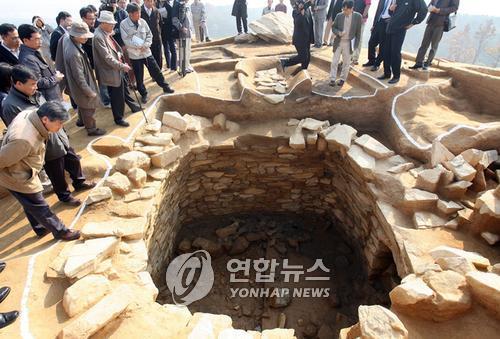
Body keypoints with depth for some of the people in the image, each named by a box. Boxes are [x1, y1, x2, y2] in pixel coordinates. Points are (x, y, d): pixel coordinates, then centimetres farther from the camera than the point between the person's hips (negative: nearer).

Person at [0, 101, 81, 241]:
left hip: (23, 172, 9)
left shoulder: (28, 114, -14)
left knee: (31, 205, 27)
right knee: (40, 207, 10)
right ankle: (60, 231, 29)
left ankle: (41, 228, 48)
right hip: (18, 178, -9)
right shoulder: (24, 140, -41)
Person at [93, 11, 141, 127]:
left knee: (124, 88, 26)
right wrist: (121, 66, -22)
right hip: (111, 71, -9)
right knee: (117, 96, 4)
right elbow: (107, 57, -25)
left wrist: (120, 55, 1)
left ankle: (133, 106, 47)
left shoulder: (106, 32, 4)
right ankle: (118, 118, 21)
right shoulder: (98, 37, -23)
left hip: (117, 68, 9)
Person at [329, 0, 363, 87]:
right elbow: (333, 28, 4)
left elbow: (358, 32, -2)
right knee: (334, 61, 1)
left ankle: (342, 79, 19)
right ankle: (332, 79, 9)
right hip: (338, 42, 1)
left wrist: (355, 45, -4)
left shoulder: (358, 16, -7)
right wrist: (338, 33, -17)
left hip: (349, 43, -1)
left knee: (346, 62, 7)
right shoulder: (339, 16, -5)